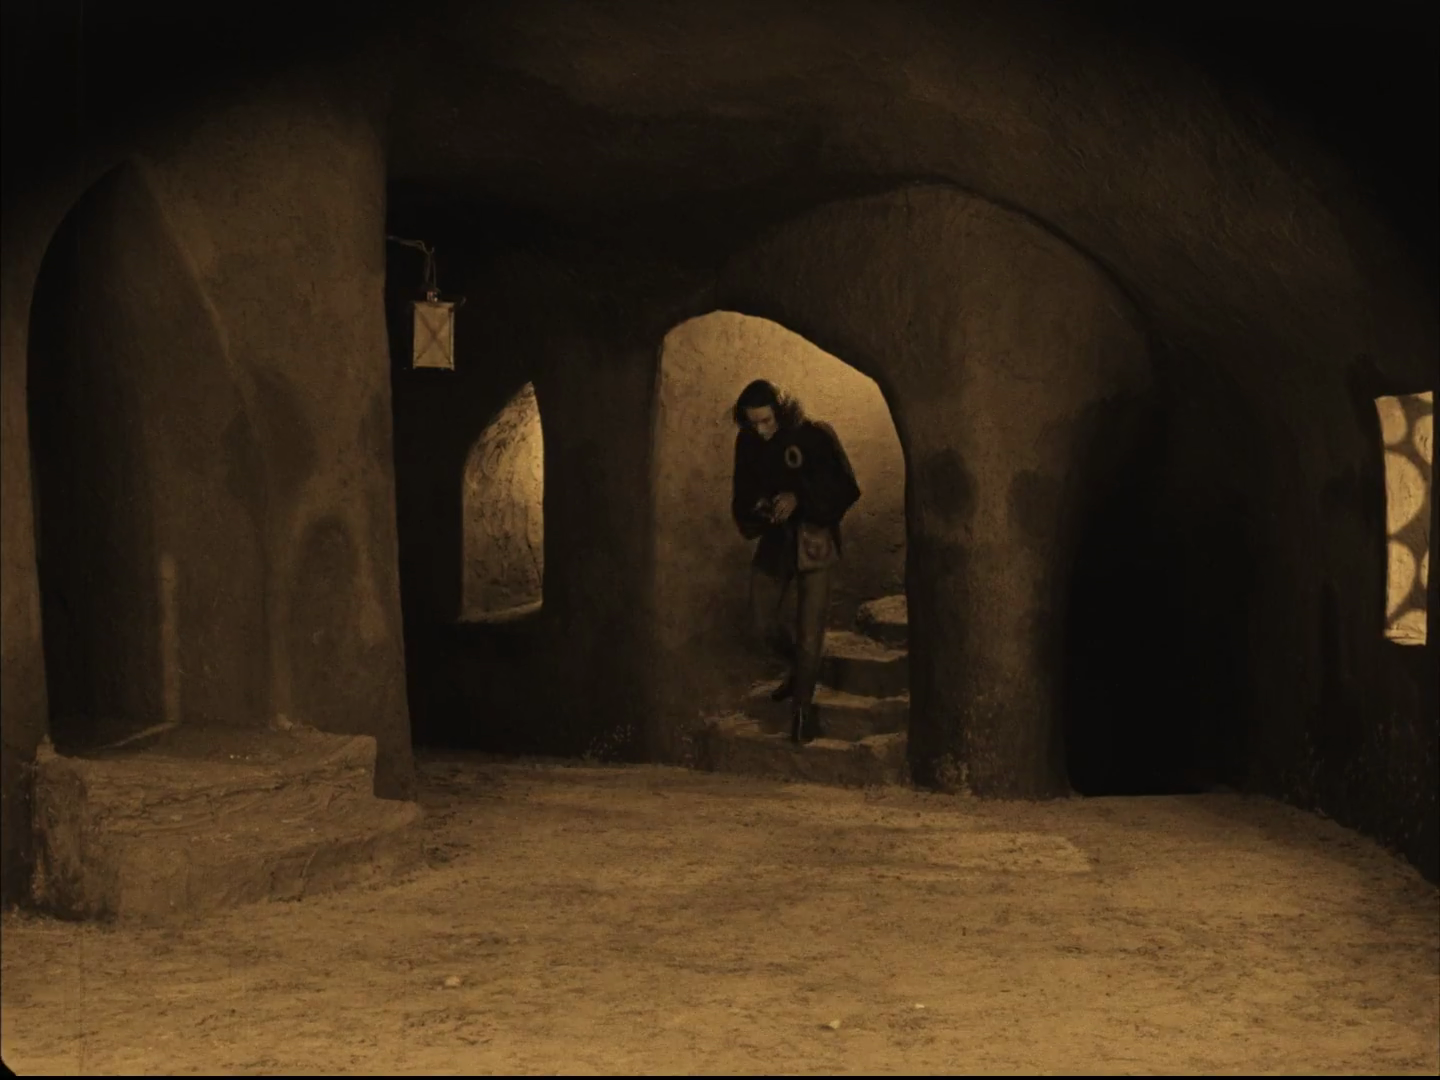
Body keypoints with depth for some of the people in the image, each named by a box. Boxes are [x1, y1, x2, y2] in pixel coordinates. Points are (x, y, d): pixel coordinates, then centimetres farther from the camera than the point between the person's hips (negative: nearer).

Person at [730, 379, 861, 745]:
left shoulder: (816, 436, -16)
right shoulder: (747, 442, -2)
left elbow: (846, 490, -13)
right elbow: (742, 494, 10)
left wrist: (799, 498, -25)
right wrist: (755, 509, -13)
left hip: (813, 543, -4)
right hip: (773, 542, 5)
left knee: (809, 633, -2)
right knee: (763, 625, 9)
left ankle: (802, 707, 13)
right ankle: (800, 666, 38)